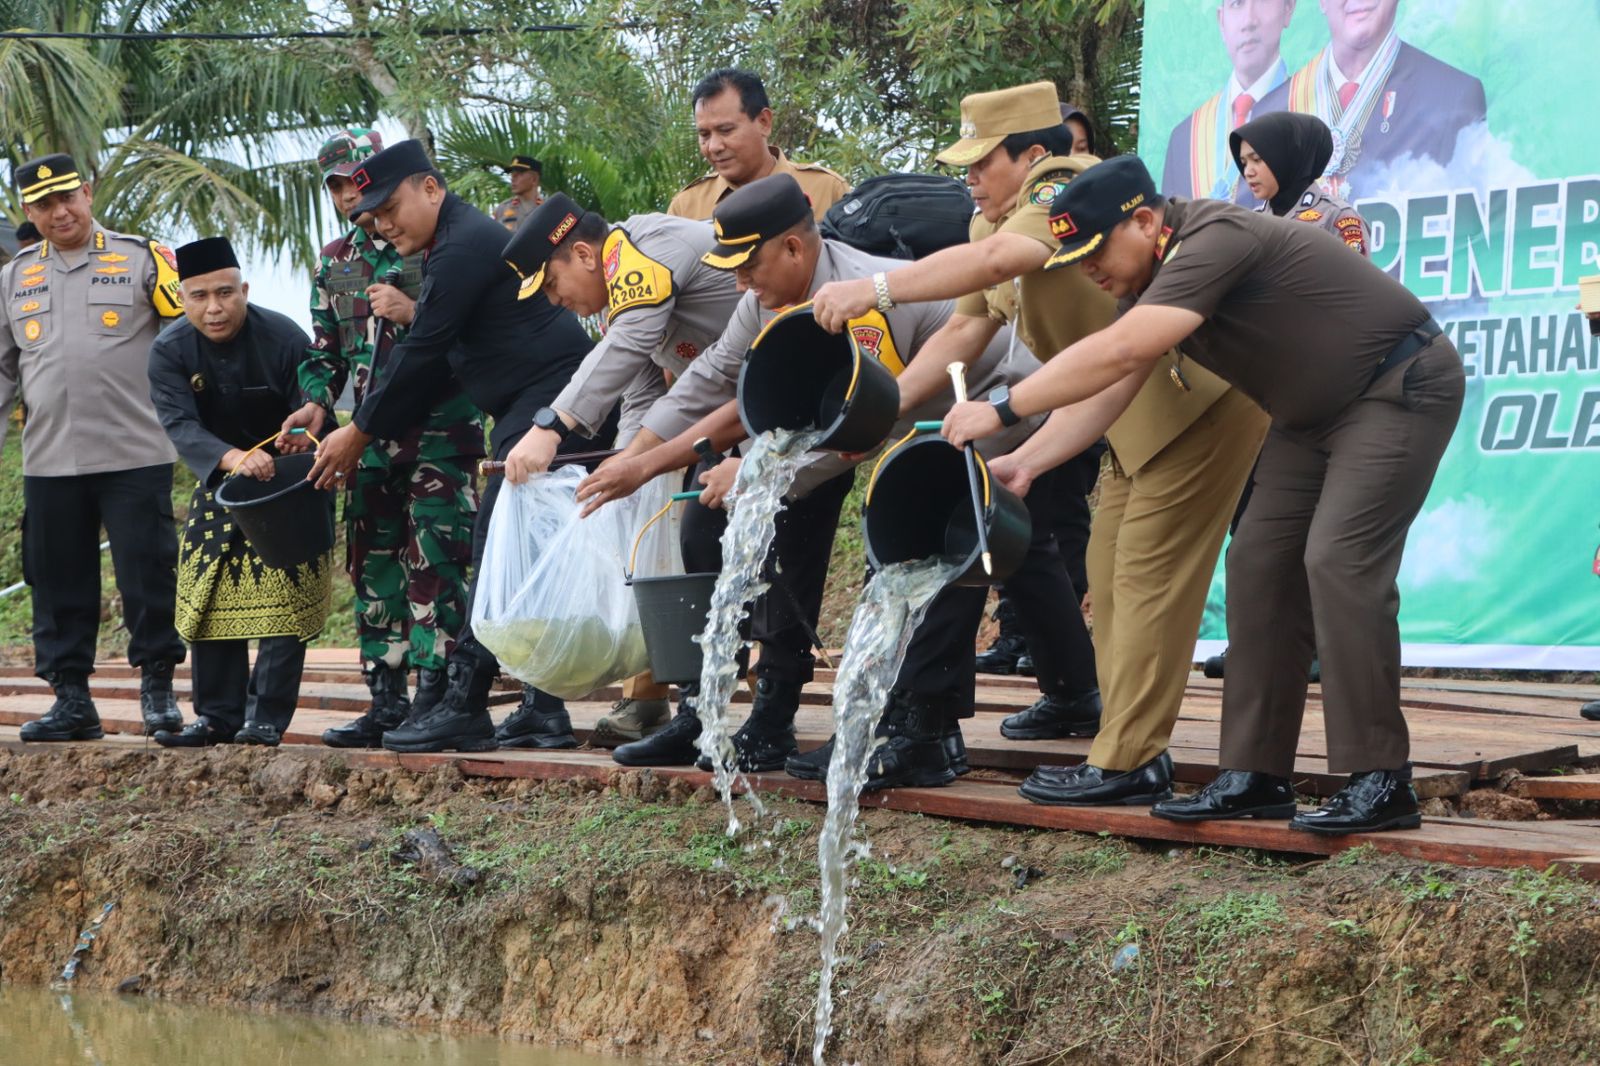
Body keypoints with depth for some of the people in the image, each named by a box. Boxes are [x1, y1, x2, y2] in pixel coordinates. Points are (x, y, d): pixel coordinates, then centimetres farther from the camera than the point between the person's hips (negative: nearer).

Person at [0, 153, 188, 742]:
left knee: (147, 575, -3)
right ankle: (71, 697, 14)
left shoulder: (143, 259, 2)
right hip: (49, 461, 4)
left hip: (135, 455, -4)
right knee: (59, 583, 6)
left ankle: (157, 690, 9)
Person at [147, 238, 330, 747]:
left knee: (284, 595, -11)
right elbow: (181, 425, -27)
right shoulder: (170, 351, -15)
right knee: (210, 599, 4)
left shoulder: (285, 340, -21)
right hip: (218, 483, 4)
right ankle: (218, 715, 12)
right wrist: (232, 459, -46)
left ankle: (267, 718, -8)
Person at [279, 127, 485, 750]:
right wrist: (315, 405, 3)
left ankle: (436, 696, -11)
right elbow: (325, 353, 21)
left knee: (434, 562, -12)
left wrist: (414, 314, -16)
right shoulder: (334, 262, 16)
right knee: (374, 566, 6)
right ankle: (386, 702, 12)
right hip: (373, 436, 6)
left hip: (440, 429, -6)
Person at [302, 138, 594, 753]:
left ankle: (462, 705, -12)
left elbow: (422, 353, -13)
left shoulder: (464, 246, -12)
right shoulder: (459, 242, 21)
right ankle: (543, 707, 11)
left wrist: (360, 433, -4)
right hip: (528, 411, 11)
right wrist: (366, 433, 17)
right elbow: (433, 357, 23)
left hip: (550, 400, -11)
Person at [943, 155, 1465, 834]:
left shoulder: (1215, 241, -28)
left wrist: (1002, 410, -34)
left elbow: (1118, 353, -37)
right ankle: (1256, 776, 5)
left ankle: (1380, 781, -15)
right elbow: (1106, 391, 5)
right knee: (1259, 562, 3)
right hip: (1316, 413, 10)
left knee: (1338, 560, -19)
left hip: (1401, 388, -10)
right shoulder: (1148, 283, 3)